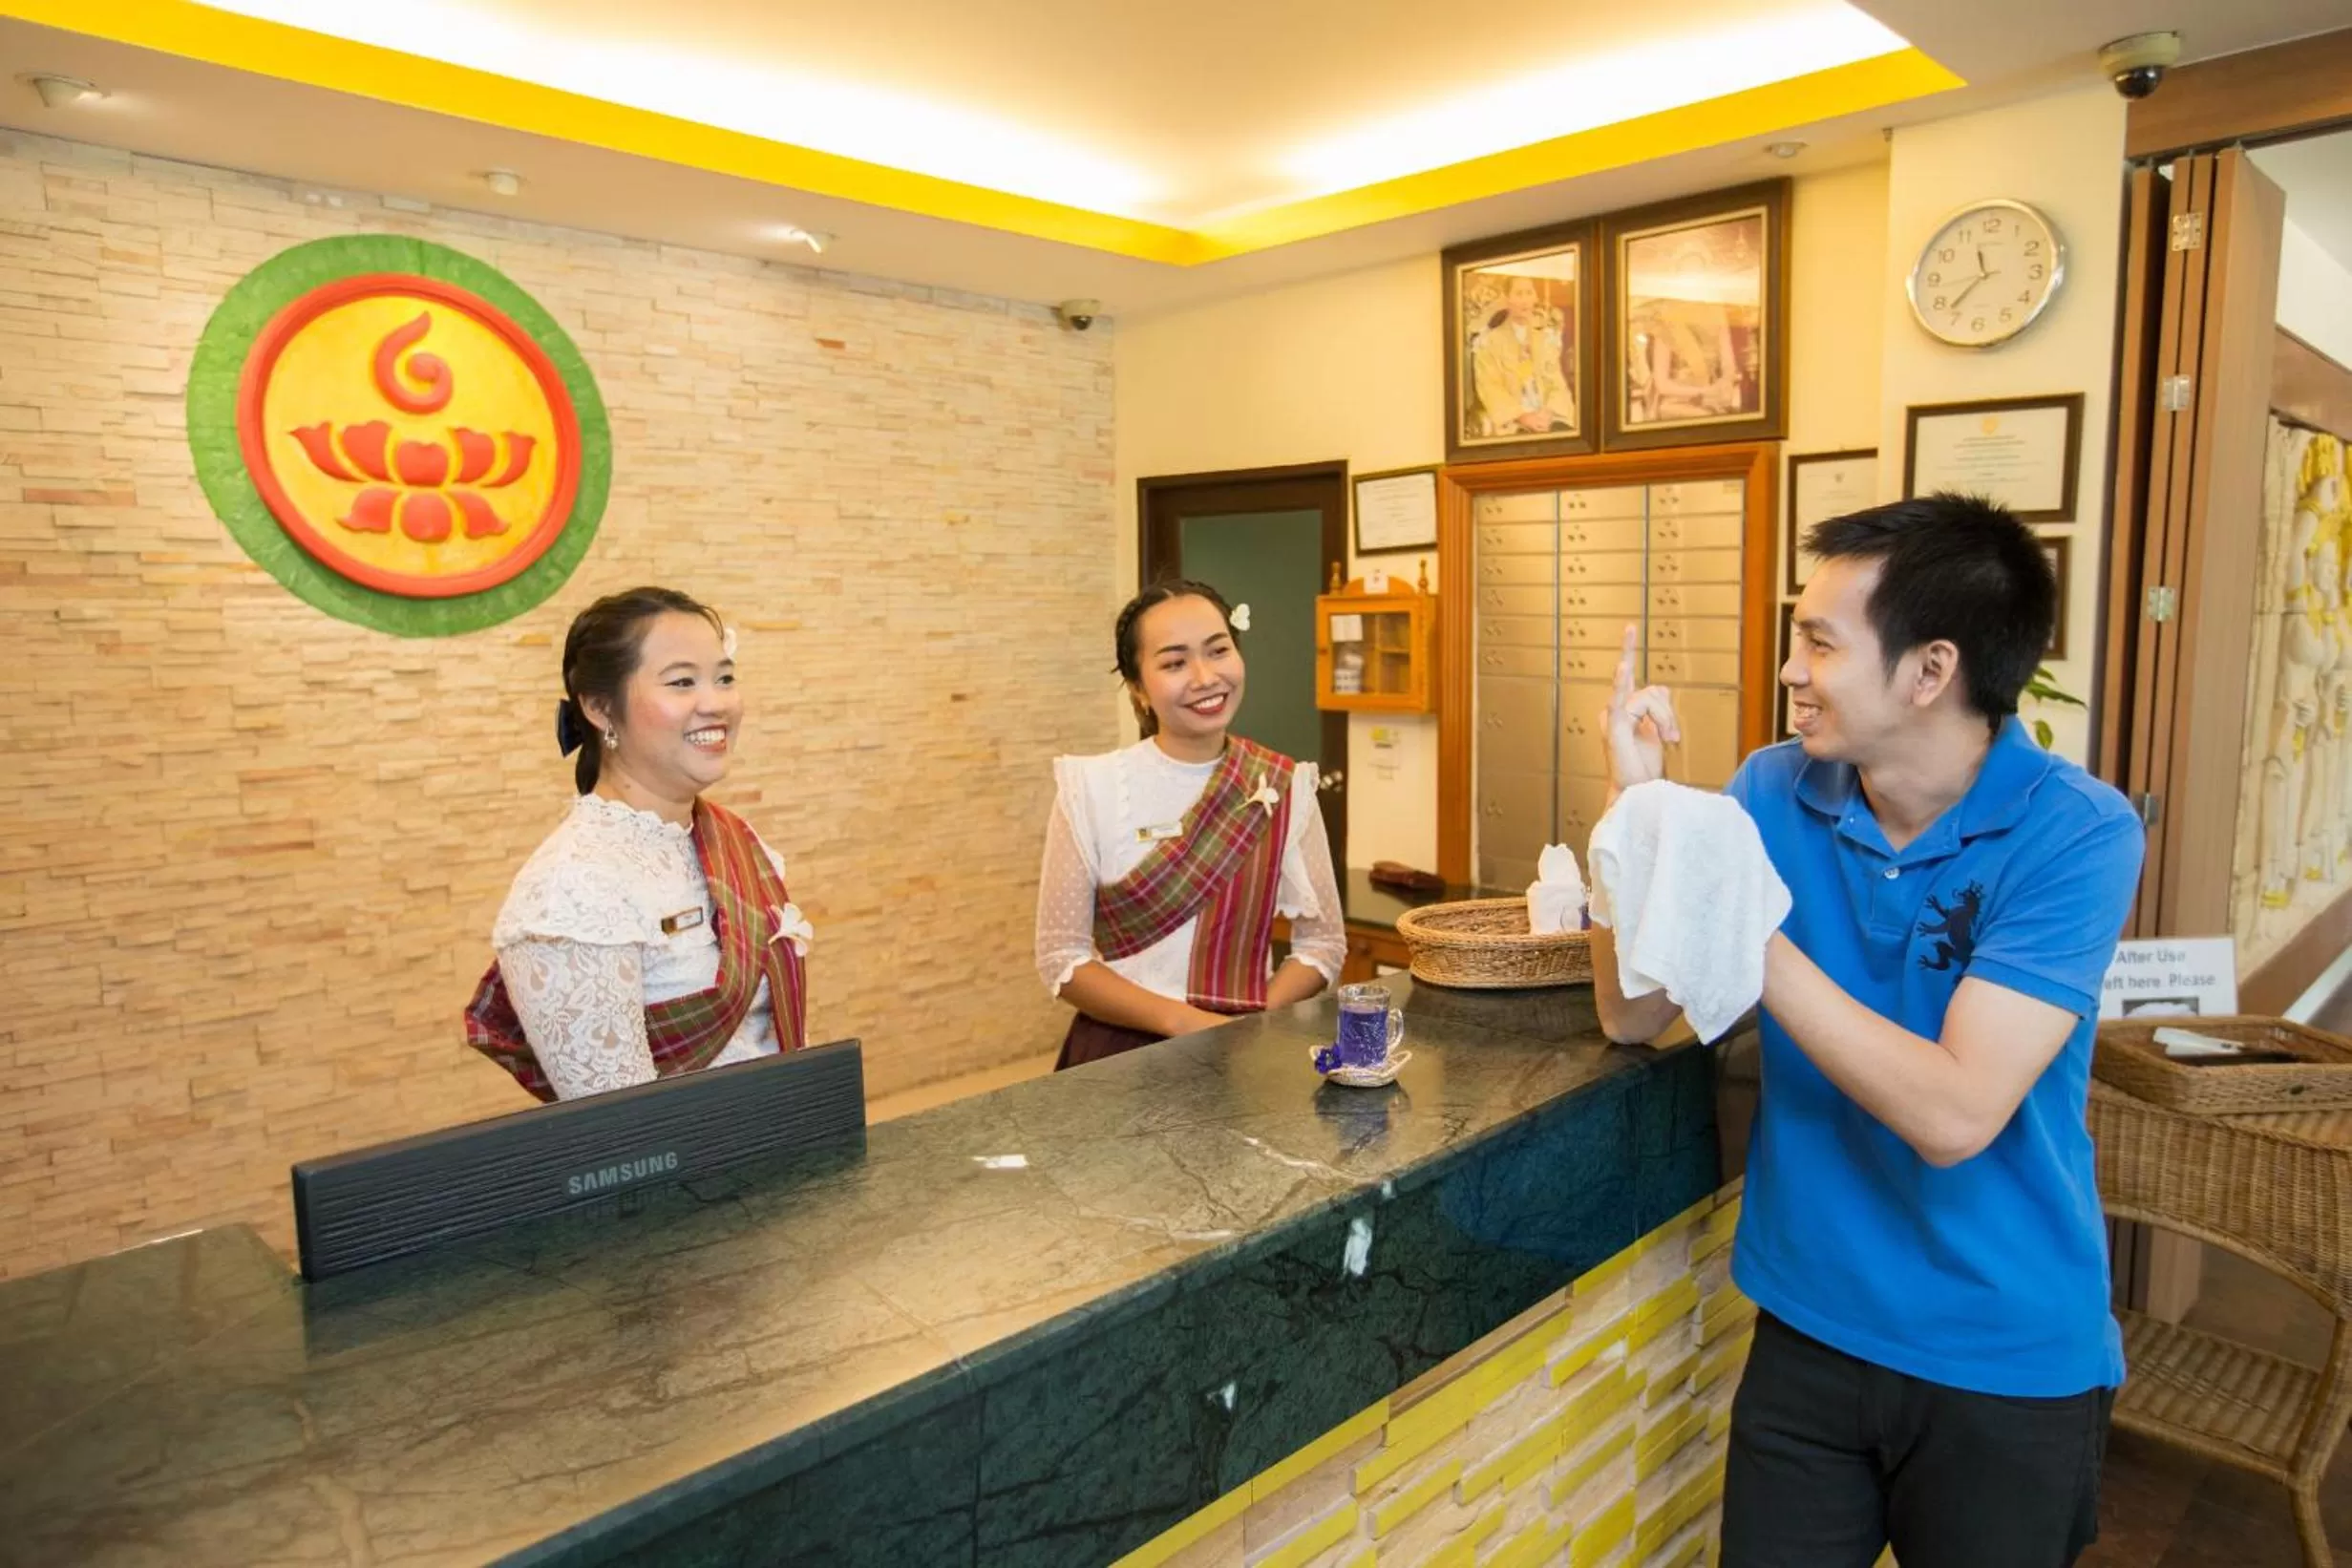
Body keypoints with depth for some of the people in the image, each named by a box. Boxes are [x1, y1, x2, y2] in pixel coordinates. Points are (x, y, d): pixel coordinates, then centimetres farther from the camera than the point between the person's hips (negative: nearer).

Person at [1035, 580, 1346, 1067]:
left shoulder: (1285, 787, 0)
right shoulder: (1091, 788, -6)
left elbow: (1323, 943, 5)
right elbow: (1061, 957, -4)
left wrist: (1250, 1026, -11)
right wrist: (1185, 1021, -14)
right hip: (1122, 1050, -1)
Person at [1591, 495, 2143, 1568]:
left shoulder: (2077, 835, -18)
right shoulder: (1776, 792, -7)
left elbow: (1954, 1114, -27)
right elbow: (1631, 1016, -7)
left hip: (2009, 1360, -3)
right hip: (1809, 1326, 3)